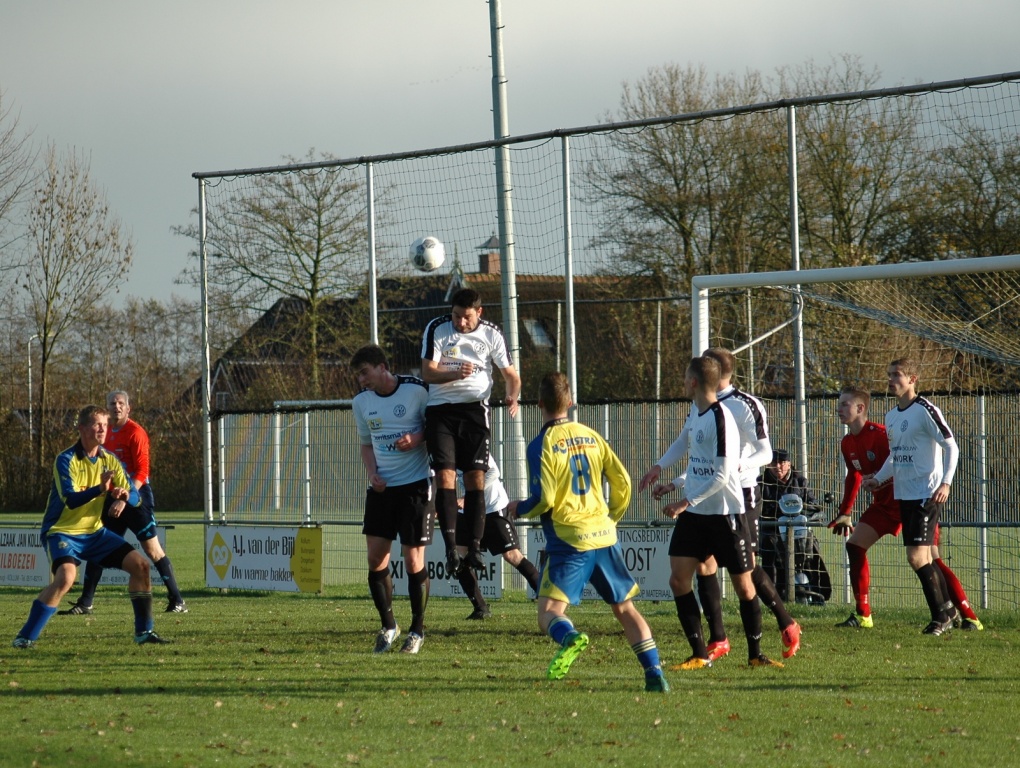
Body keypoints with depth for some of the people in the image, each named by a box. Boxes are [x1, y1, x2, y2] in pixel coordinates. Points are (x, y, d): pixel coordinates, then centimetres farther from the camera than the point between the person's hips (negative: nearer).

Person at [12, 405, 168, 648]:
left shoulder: (109, 460, 3)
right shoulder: (66, 460, -16)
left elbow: (134, 495, 0)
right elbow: (70, 499, -28)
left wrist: (123, 497, -24)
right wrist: (100, 489, -44)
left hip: (95, 532, 7)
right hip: (62, 531, -7)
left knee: (140, 565, -3)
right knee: (66, 576, -32)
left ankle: (144, 631, 10)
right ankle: (26, 636, -24)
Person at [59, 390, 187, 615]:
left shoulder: (135, 432, -10)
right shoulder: (107, 433, 12)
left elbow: (142, 472, -17)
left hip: (136, 496, -7)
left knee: (153, 550, -7)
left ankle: (177, 602, -3)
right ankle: (85, 603, 12)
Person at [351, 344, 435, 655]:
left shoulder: (417, 391, -10)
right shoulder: (361, 402, 6)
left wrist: (418, 437, -21)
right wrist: (372, 473, 1)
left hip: (415, 485, -5)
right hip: (381, 487, 5)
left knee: (413, 559, -4)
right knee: (376, 559, 0)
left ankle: (417, 630, 10)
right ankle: (388, 626, 17)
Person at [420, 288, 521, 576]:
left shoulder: (491, 334, 1)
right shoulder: (437, 329, -4)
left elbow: (510, 374, 10)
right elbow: (428, 371, -9)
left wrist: (513, 396, -11)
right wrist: (455, 374, -29)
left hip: (474, 409, 1)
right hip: (440, 409, -1)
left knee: (476, 478, -5)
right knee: (445, 476, -12)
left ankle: (475, 548, -5)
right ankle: (451, 548, -15)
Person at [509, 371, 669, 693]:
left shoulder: (542, 444, -6)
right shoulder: (591, 435, 10)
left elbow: (543, 500, -11)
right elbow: (622, 481, 9)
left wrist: (518, 509, 10)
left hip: (569, 541, -5)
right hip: (605, 537, 5)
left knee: (549, 613, -6)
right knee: (624, 607, 14)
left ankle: (570, 638, -40)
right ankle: (655, 673, 4)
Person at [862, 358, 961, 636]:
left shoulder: (925, 410, -11)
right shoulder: (891, 417, 14)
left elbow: (951, 446, -12)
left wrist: (946, 482, -21)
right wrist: (878, 479, 13)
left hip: (927, 494, -8)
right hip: (905, 495, 8)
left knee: (917, 557, -13)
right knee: (923, 559, 9)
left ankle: (940, 615, -2)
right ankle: (946, 610, 20)